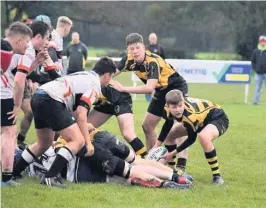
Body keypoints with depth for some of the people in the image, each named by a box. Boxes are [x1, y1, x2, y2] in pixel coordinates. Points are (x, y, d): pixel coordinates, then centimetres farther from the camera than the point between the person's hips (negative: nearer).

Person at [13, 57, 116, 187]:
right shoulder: (95, 84, -2)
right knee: (78, 141, -7)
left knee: (44, 143, 27)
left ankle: (13, 173, 30)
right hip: (51, 101, -10)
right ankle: (50, 177, -15)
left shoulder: (85, 76, 26)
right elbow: (81, 114, -12)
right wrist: (88, 142, -9)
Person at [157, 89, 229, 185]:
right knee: (169, 133, 7)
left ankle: (217, 176, -28)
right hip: (201, 121, 9)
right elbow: (167, 125, 1)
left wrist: (172, 153, -18)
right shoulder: (171, 109, -20)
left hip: (219, 119, -9)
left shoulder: (190, 115, -39)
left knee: (204, 136, -40)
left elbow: (191, 139, -24)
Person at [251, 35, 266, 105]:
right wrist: (255, 68, 1)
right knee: (258, 87, 4)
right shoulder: (256, 51, 6)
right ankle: (255, 101, 6)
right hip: (259, 73, 1)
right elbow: (253, 61, 12)